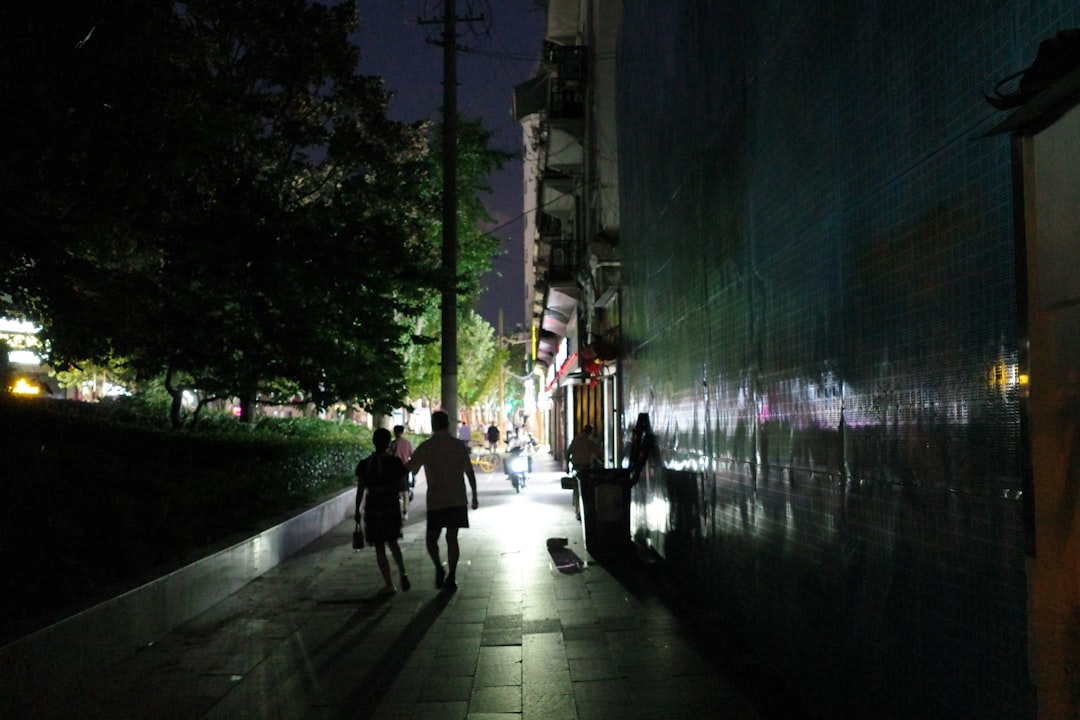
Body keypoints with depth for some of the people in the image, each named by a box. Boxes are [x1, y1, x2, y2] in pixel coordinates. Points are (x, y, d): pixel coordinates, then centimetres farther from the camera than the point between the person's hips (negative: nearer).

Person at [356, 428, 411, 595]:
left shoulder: (364, 464, -4)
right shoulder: (396, 463, -4)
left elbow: (360, 491, -2)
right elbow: (403, 488, -2)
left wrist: (357, 510, 8)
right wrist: (405, 507, 13)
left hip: (373, 507, -1)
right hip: (392, 505, 1)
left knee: (379, 547, 7)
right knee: (392, 542, 21)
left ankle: (389, 585, 8)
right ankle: (403, 573, 0)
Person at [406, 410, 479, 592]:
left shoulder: (426, 447, -6)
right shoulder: (459, 445, 2)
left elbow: (409, 468, -3)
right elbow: (469, 472, 3)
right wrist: (474, 496, 10)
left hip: (436, 501, -3)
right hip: (458, 500, 3)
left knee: (432, 538, 10)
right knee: (452, 538, 10)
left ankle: (440, 568, -12)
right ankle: (451, 578, 9)